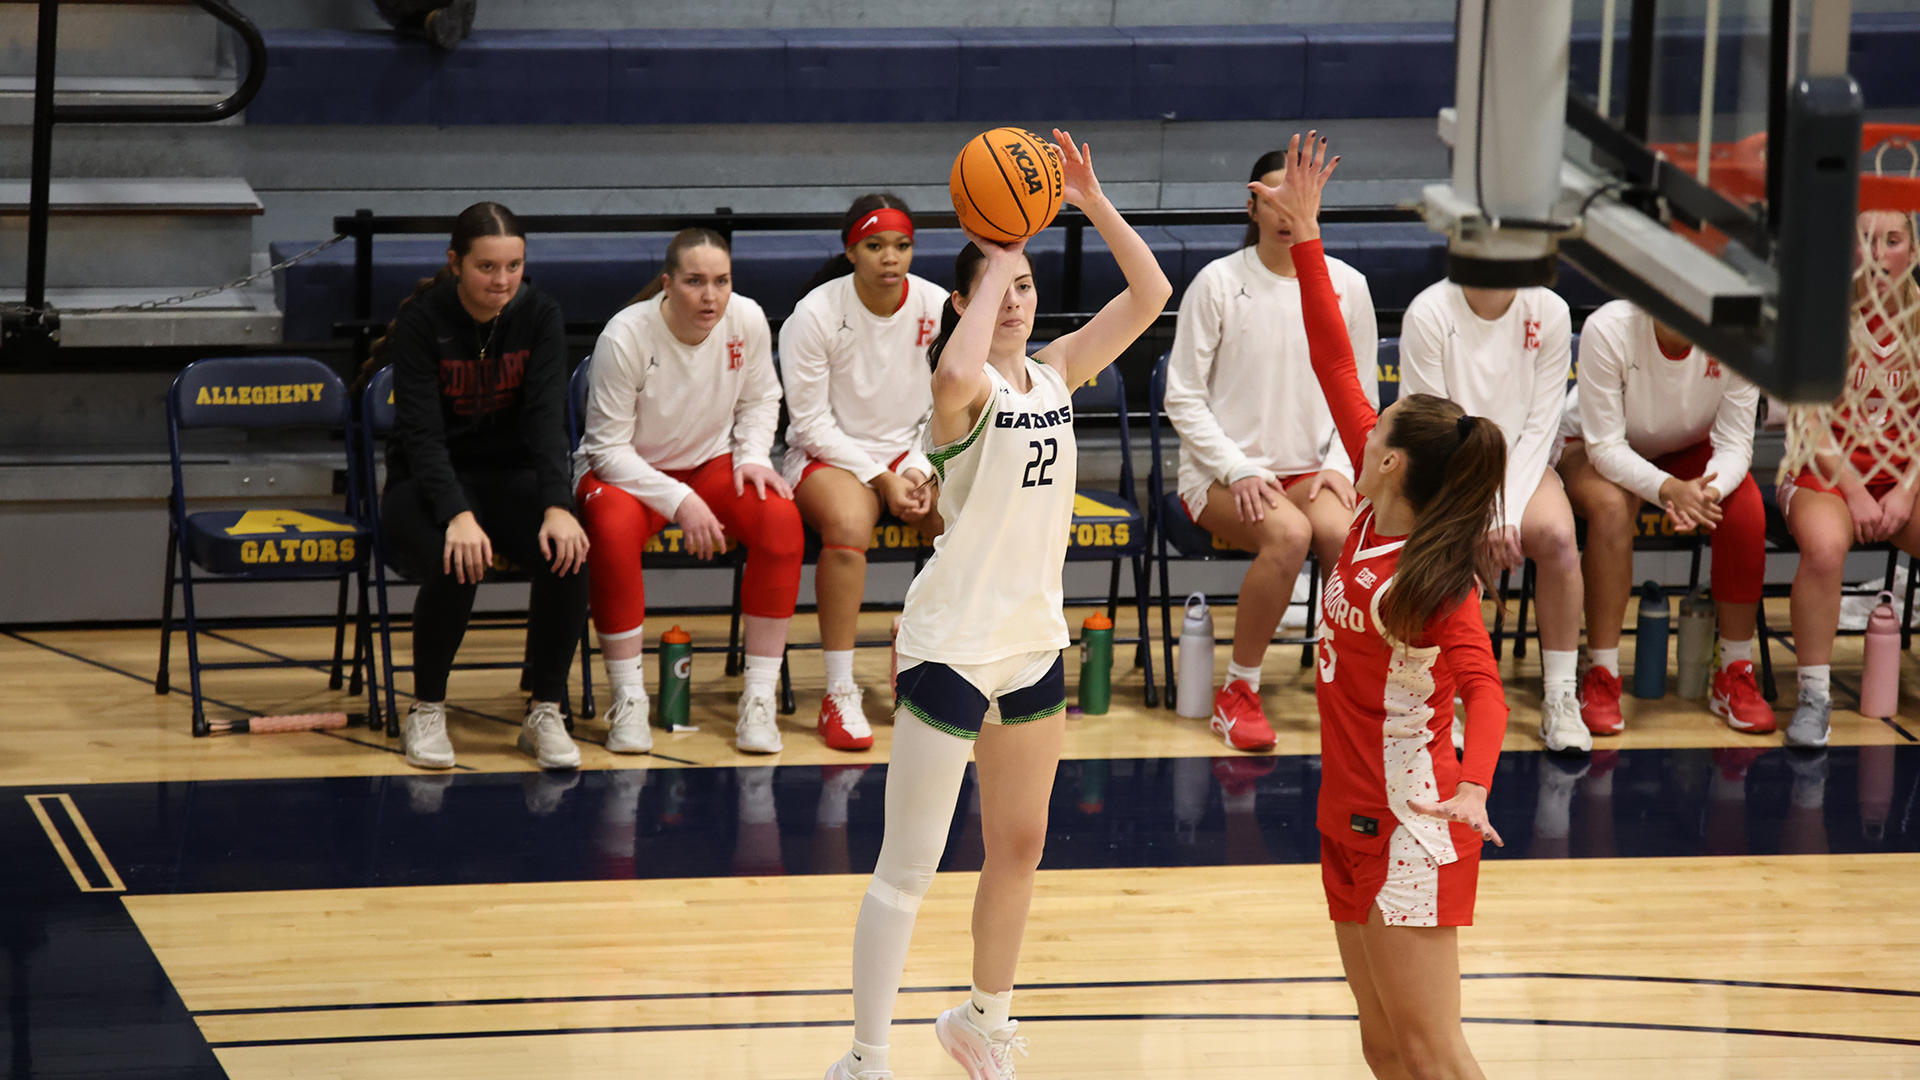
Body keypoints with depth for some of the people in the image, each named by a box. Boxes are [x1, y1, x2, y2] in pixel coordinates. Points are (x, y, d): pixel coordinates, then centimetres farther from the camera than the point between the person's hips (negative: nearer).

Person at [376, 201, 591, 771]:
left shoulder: (540, 317, -4)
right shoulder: (422, 321, -13)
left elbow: (547, 418, -13)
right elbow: (422, 432, -21)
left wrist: (557, 507, -30)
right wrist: (458, 515, -37)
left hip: (511, 476, 3)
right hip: (427, 483, -3)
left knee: (570, 552, -29)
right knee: (456, 565, -35)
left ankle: (545, 712, -13)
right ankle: (426, 712, -11)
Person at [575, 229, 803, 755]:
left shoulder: (748, 321, -11)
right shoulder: (625, 336, -23)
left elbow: (760, 399, 9)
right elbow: (608, 448, -18)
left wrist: (752, 456, -10)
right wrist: (679, 503, -26)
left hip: (710, 464, 4)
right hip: (624, 472, -4)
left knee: (781, 518, -26)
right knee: (613, 529, -38)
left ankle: (759, 698, -19)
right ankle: (628, 699, -25)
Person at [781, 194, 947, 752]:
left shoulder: (938, 308, -2)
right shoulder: (815, 314, -12)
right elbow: (811, 421, -10)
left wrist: (921, 473, -11)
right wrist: (882, 478, -16)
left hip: (916, 454, 3)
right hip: (830, 455, -3)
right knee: (849, 523, -37)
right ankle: (839, 695, -31)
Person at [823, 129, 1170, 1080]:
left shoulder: (1053, 375, 6)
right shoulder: (967, 388, -14)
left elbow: (1149, 296, 6)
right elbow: (956, 372, -40)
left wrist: (1092, 203, -4)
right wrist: (992, 269, -27)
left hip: (1034, 642, 7)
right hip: (952, 645, -7)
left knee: (1019, 850, 20)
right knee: (906, 872, -5)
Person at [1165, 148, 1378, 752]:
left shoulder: (1347, 287, 5)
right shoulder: (1218, 283, -5)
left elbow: (1361, 398, 12)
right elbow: (1183, 398, -3)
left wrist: (1338, 465, -6)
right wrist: (1238, 471, -14)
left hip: (1311, 470, 3)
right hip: (1222, 473, -3)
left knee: (1348, 535, -32)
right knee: (1288, 534, -34)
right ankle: (1237, 693, -18)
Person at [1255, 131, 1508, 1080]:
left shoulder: (1433, 579, -19)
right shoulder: (1373, 515, 1)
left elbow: (1483, 686, -31)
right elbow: (1337, 370, 4)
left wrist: (1472, 788, -49)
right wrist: (1304, 237, 6)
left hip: (1411, 824, -9)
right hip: (1355, 813, 9)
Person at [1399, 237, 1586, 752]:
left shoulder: (1549, 313, -6)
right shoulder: (1428, 314, -13)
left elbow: (1540, 425, -5)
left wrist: (1509, 512, -17)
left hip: (1521, 463, 2)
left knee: (1556, 535, -29)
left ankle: (1560, 698, -18)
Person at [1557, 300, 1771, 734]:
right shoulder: (1608, 329, -32)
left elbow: (1735, 445, -20)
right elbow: (1605, 446, -29)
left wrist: (1708, 491, -43)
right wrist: (1667, 489, -46)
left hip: (1688, 452, 3)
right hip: (1594, 448, -3)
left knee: (1746, 510, -26)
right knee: (1612, 507, -36)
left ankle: (1735, 676, -14)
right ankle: (1601, 679, -29)